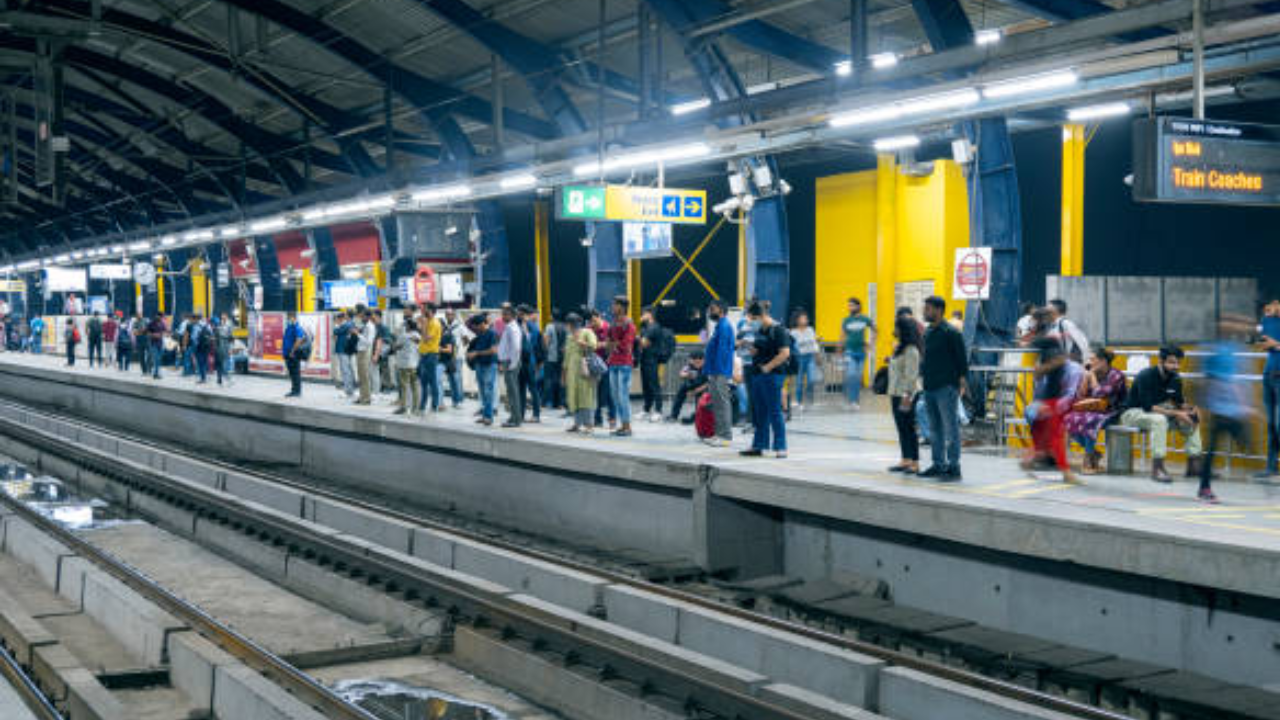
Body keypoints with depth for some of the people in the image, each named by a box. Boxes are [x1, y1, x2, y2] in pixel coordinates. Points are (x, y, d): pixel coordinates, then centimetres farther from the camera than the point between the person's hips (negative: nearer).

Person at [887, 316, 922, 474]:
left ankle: (915, 463, -3)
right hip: (896, 394, 10)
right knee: (901, 428, 12)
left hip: (906, 394, -10)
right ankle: (905, 461, 17)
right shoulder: (899, 347, 15)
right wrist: (892, 394, 17)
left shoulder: (911, 350, -15)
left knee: (909, 428, -6)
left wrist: (907, 396, -23)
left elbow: (911, 375, -20)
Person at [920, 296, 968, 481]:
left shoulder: (951, 333, -9)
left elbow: (962, 359, -9)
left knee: (950, 429, -5)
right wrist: (922, 375, 16)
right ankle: (938, 465, 21)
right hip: (929, 388, 8)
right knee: (935, 429, 13)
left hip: (946, 388, -8)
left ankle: (953, 467, -3)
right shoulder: (927, 333, 14)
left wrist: (962, 380, -12)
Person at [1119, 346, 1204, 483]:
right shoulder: (1146, 376, -23)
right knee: (1159, 419, -37)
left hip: (1157, 411, 8)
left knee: (1193, 419, -2)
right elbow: (1148, 406, -30)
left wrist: (1189, 409, -13)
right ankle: (1157, 468, -36)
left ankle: (1193, 464, -4)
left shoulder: (1175, 379, -2)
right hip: (1133, 413, -8)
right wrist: (1175, 413, -35)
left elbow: (1179, 402, 10)